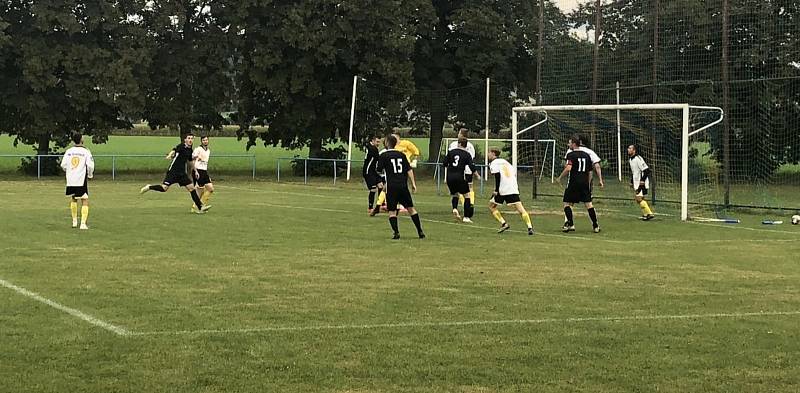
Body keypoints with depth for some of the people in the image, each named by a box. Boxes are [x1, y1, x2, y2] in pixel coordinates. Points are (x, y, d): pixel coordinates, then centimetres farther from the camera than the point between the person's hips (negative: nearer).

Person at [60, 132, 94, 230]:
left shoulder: (68, 151, 3)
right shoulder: (86, 151, -8)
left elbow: (63, 165, 3)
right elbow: (90, 166, -14)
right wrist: (90, 175, 6)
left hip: (70, 180, 4)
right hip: (81, 180, -4)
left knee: (73, 199, 23)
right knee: (85, 201, 1)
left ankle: (74, 221, 30)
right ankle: (83, 223, -10)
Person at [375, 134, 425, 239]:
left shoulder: (383, 156, -2)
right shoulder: (401, 155, 10)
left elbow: (379, 170, 3)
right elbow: (409, 170, 5)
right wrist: (413, 183, 7)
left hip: (391, 187, -3)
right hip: (403, 186, 3)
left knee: (392, 211, 3)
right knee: (411, 208, 10)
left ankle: (396, 232, -9)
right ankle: (420, 231, 9)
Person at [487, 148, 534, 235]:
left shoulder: (494, 163, 2)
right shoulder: (504, 161, 24)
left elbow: (497, 176, -13)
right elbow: (514, 173, 21)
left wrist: (496, 190, -15)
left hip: (502, 189, -6)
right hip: (513, 188, 6)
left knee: (491, 206, 12)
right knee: (520, 208, -1)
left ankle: (504, 224, 2)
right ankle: (530, 227, -16)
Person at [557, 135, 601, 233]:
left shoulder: (571, 155, -6)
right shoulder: (587, 155, 12)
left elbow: (568, 168, -20)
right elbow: (590, 172, 14)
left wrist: (560, 177, -9)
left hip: (574, 183, -5)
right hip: (585, 183, 5)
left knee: (567, 203, 6)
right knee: (588, 204, 5)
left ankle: (570, 224, -4)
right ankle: (596, 226, 4)